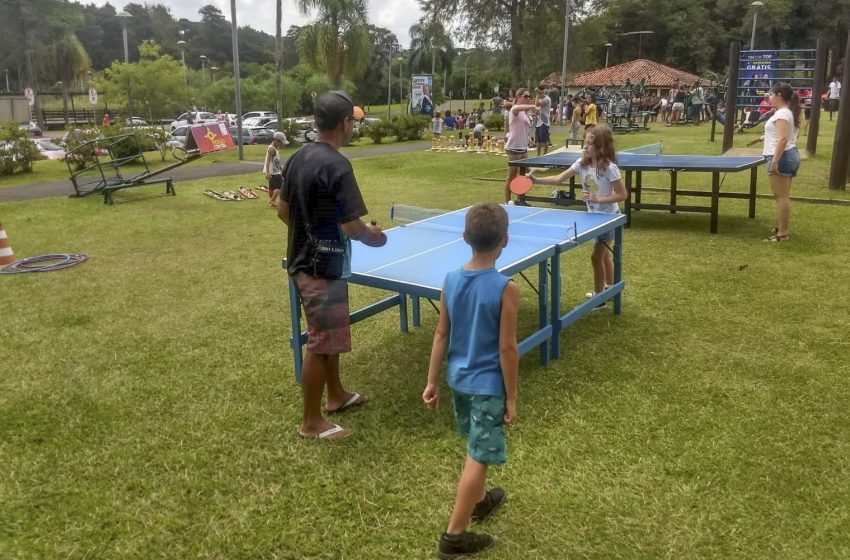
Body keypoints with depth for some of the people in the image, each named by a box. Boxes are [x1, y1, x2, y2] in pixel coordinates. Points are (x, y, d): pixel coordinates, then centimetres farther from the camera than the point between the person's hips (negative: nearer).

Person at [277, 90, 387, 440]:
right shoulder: (337, 166, -22)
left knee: (328, 335, 23)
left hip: (303, 261, 9)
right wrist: (373, 237, -3)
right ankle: (311, 423, 15)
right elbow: (351, 227, -23)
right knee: (321, 344, 2)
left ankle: (337, 396, 40)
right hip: (323, 268, -9)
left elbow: (283, 211, 12)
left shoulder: (298, 158, 5)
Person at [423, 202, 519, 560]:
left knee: (475, 448, 26)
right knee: (477, 459, 5)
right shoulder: (506, 288, -20)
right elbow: (507, 348, -18)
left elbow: (441, 335, 1)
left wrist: (431, 381, 9)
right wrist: (511, 397, -8)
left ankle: (480, 501, 47)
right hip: (487, 385, -6)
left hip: (458, 379, 6)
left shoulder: (451, 280, -4)